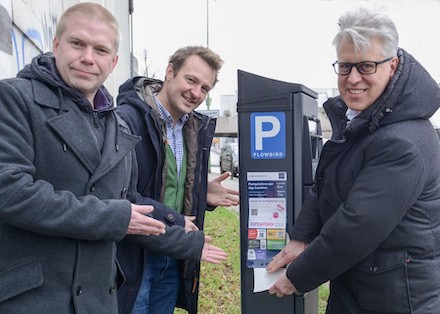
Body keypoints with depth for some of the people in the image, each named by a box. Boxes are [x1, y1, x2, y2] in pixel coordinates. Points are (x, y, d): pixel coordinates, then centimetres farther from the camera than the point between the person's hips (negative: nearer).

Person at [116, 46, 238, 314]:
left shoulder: (196, 129, 8)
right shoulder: (128, 118, -19)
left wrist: (204, 194, -1)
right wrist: (173, 222, -18)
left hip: (174, 260, 8)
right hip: (132, 258, -8)